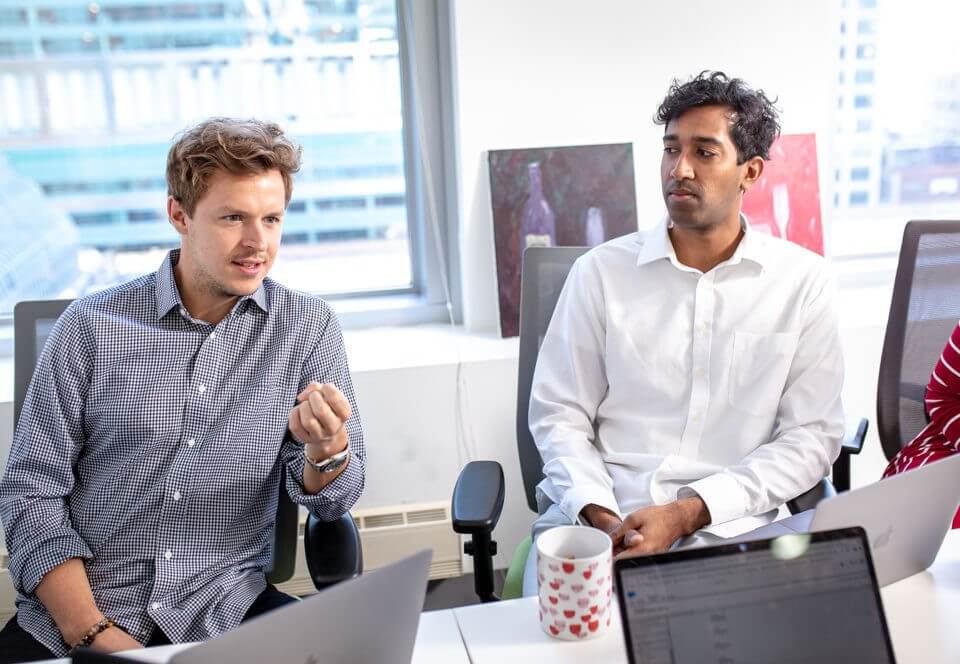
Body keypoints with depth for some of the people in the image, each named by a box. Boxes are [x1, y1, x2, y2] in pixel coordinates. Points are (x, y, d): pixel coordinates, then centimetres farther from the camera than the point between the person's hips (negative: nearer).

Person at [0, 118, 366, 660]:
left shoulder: (309, 327, -1)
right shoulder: (92, 325, -2)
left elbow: (334, 502, -2)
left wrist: (326, 447, -25)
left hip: (225, 614, 1)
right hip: (74, 615, 0)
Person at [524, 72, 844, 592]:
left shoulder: (801, 280, 3)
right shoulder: (600, 271, 4)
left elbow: (812, 434, 1)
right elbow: (559, 414, 5)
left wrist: (688, 513, -10)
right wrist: (599, 514, -13)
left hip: (725, 526, 0)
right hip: (594, 518, 1)